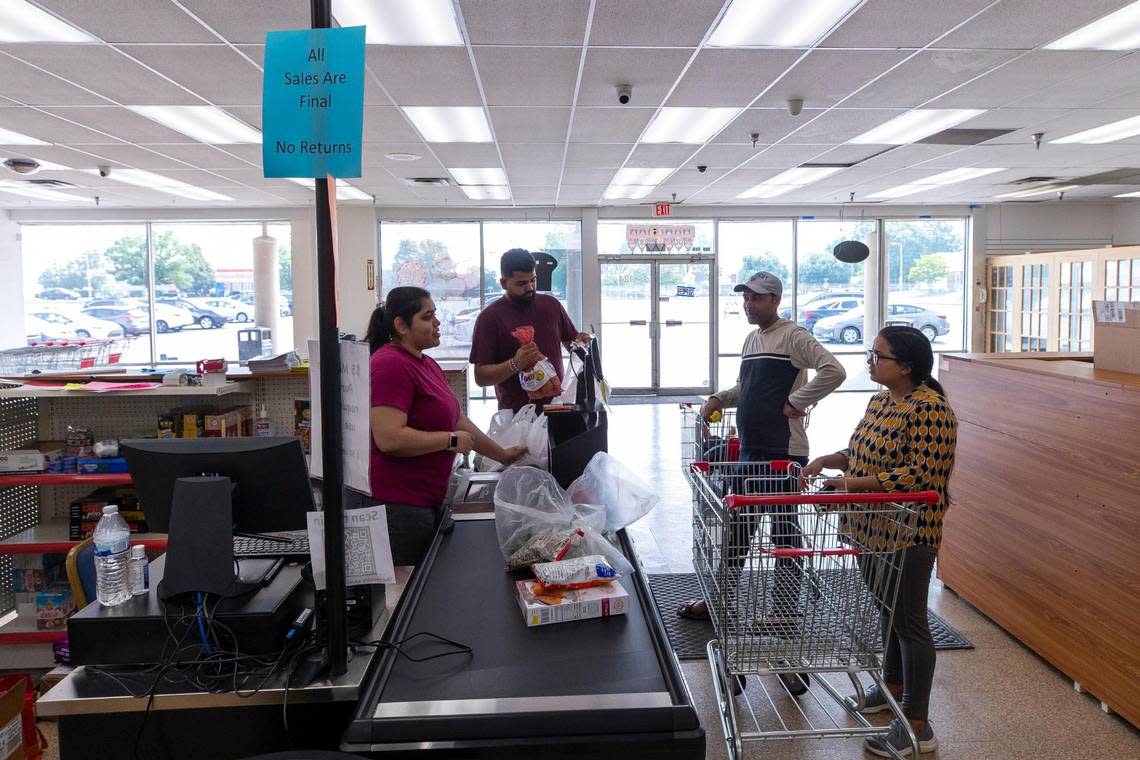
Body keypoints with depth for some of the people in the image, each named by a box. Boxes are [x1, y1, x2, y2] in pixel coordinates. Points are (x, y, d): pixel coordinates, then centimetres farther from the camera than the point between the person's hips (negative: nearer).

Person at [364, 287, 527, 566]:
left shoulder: (426, 364, 14)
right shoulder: (390, 365, -16)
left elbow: (456, 419, 20)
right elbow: (389, 439, -25)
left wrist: (502, 455, 20)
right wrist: (451, 440, -15)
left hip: (426, 500, 9)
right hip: (399, 503, -9)